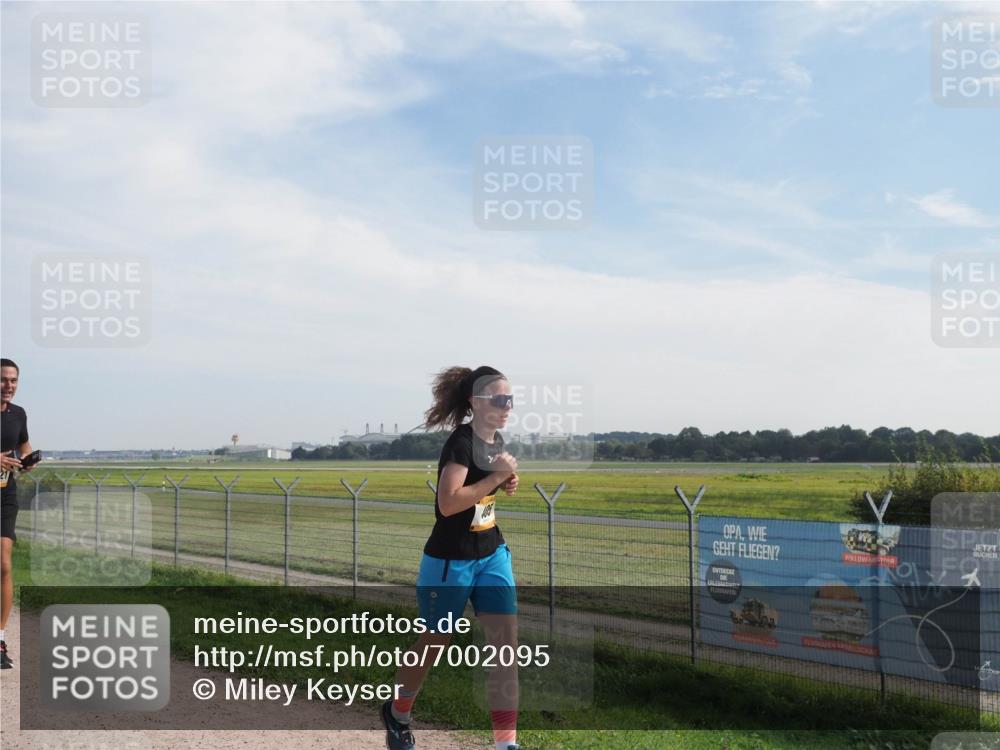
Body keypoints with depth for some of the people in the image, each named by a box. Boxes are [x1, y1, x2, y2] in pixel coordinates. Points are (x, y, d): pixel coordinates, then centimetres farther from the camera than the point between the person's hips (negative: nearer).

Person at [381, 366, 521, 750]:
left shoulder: (496, 440, 4)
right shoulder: (461, 442, -21)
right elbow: (448, 503, -31)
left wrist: (506, 483, 0)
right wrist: (497, 475, -25)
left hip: (492, 553, 7)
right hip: (450, 559, -7)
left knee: (507, 641, -3)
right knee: (436, 641, 11)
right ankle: (396, 713, 38)